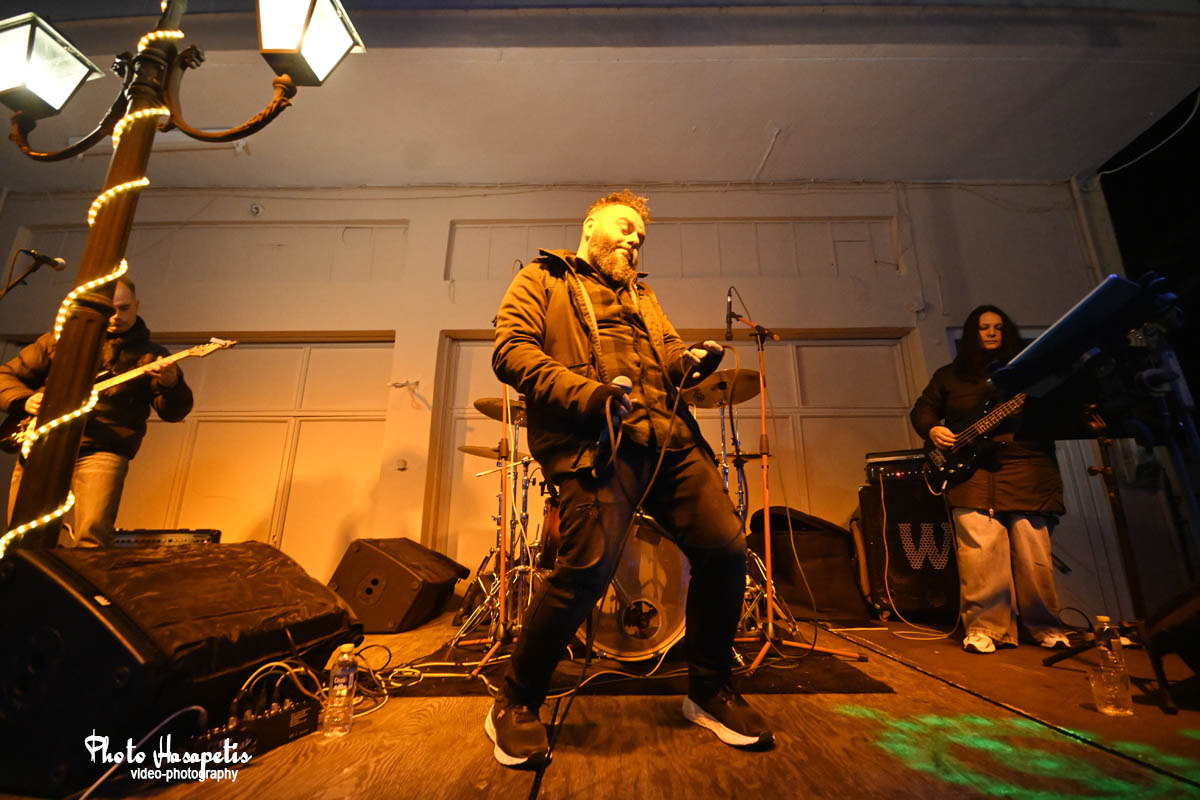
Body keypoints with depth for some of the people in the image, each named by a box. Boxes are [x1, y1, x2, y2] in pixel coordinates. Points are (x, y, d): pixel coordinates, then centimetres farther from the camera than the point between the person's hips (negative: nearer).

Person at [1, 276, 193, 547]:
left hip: (102, 451, -3)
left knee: (93, 537, -18)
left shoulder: (149, 355, 8)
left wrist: (171, 384, -24)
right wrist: (25, 400, 0)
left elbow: (173, 412, -2)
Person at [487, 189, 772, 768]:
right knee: (588, 566, -20)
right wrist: (589, 394, -16)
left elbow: (669, 353, 26)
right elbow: (511, 351, -2)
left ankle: (709, 692, 24)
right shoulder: (542, 279, 14)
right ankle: (515, 707, 9)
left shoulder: (641, 295, 33)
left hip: (669, 435, 7)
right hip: (595, 439, -6)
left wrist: (690, 361, 0)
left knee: (726, 550, -1)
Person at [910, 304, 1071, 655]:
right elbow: (922, 409, 15)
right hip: (972, 471, -1)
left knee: (1034, 553, 1)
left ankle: (1046, 627, 18)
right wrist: (933, 430, -4)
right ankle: (985, 627, 1)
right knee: (980, 551, -8)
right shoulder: (950, 375, 17)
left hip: (1026, 469, 1)